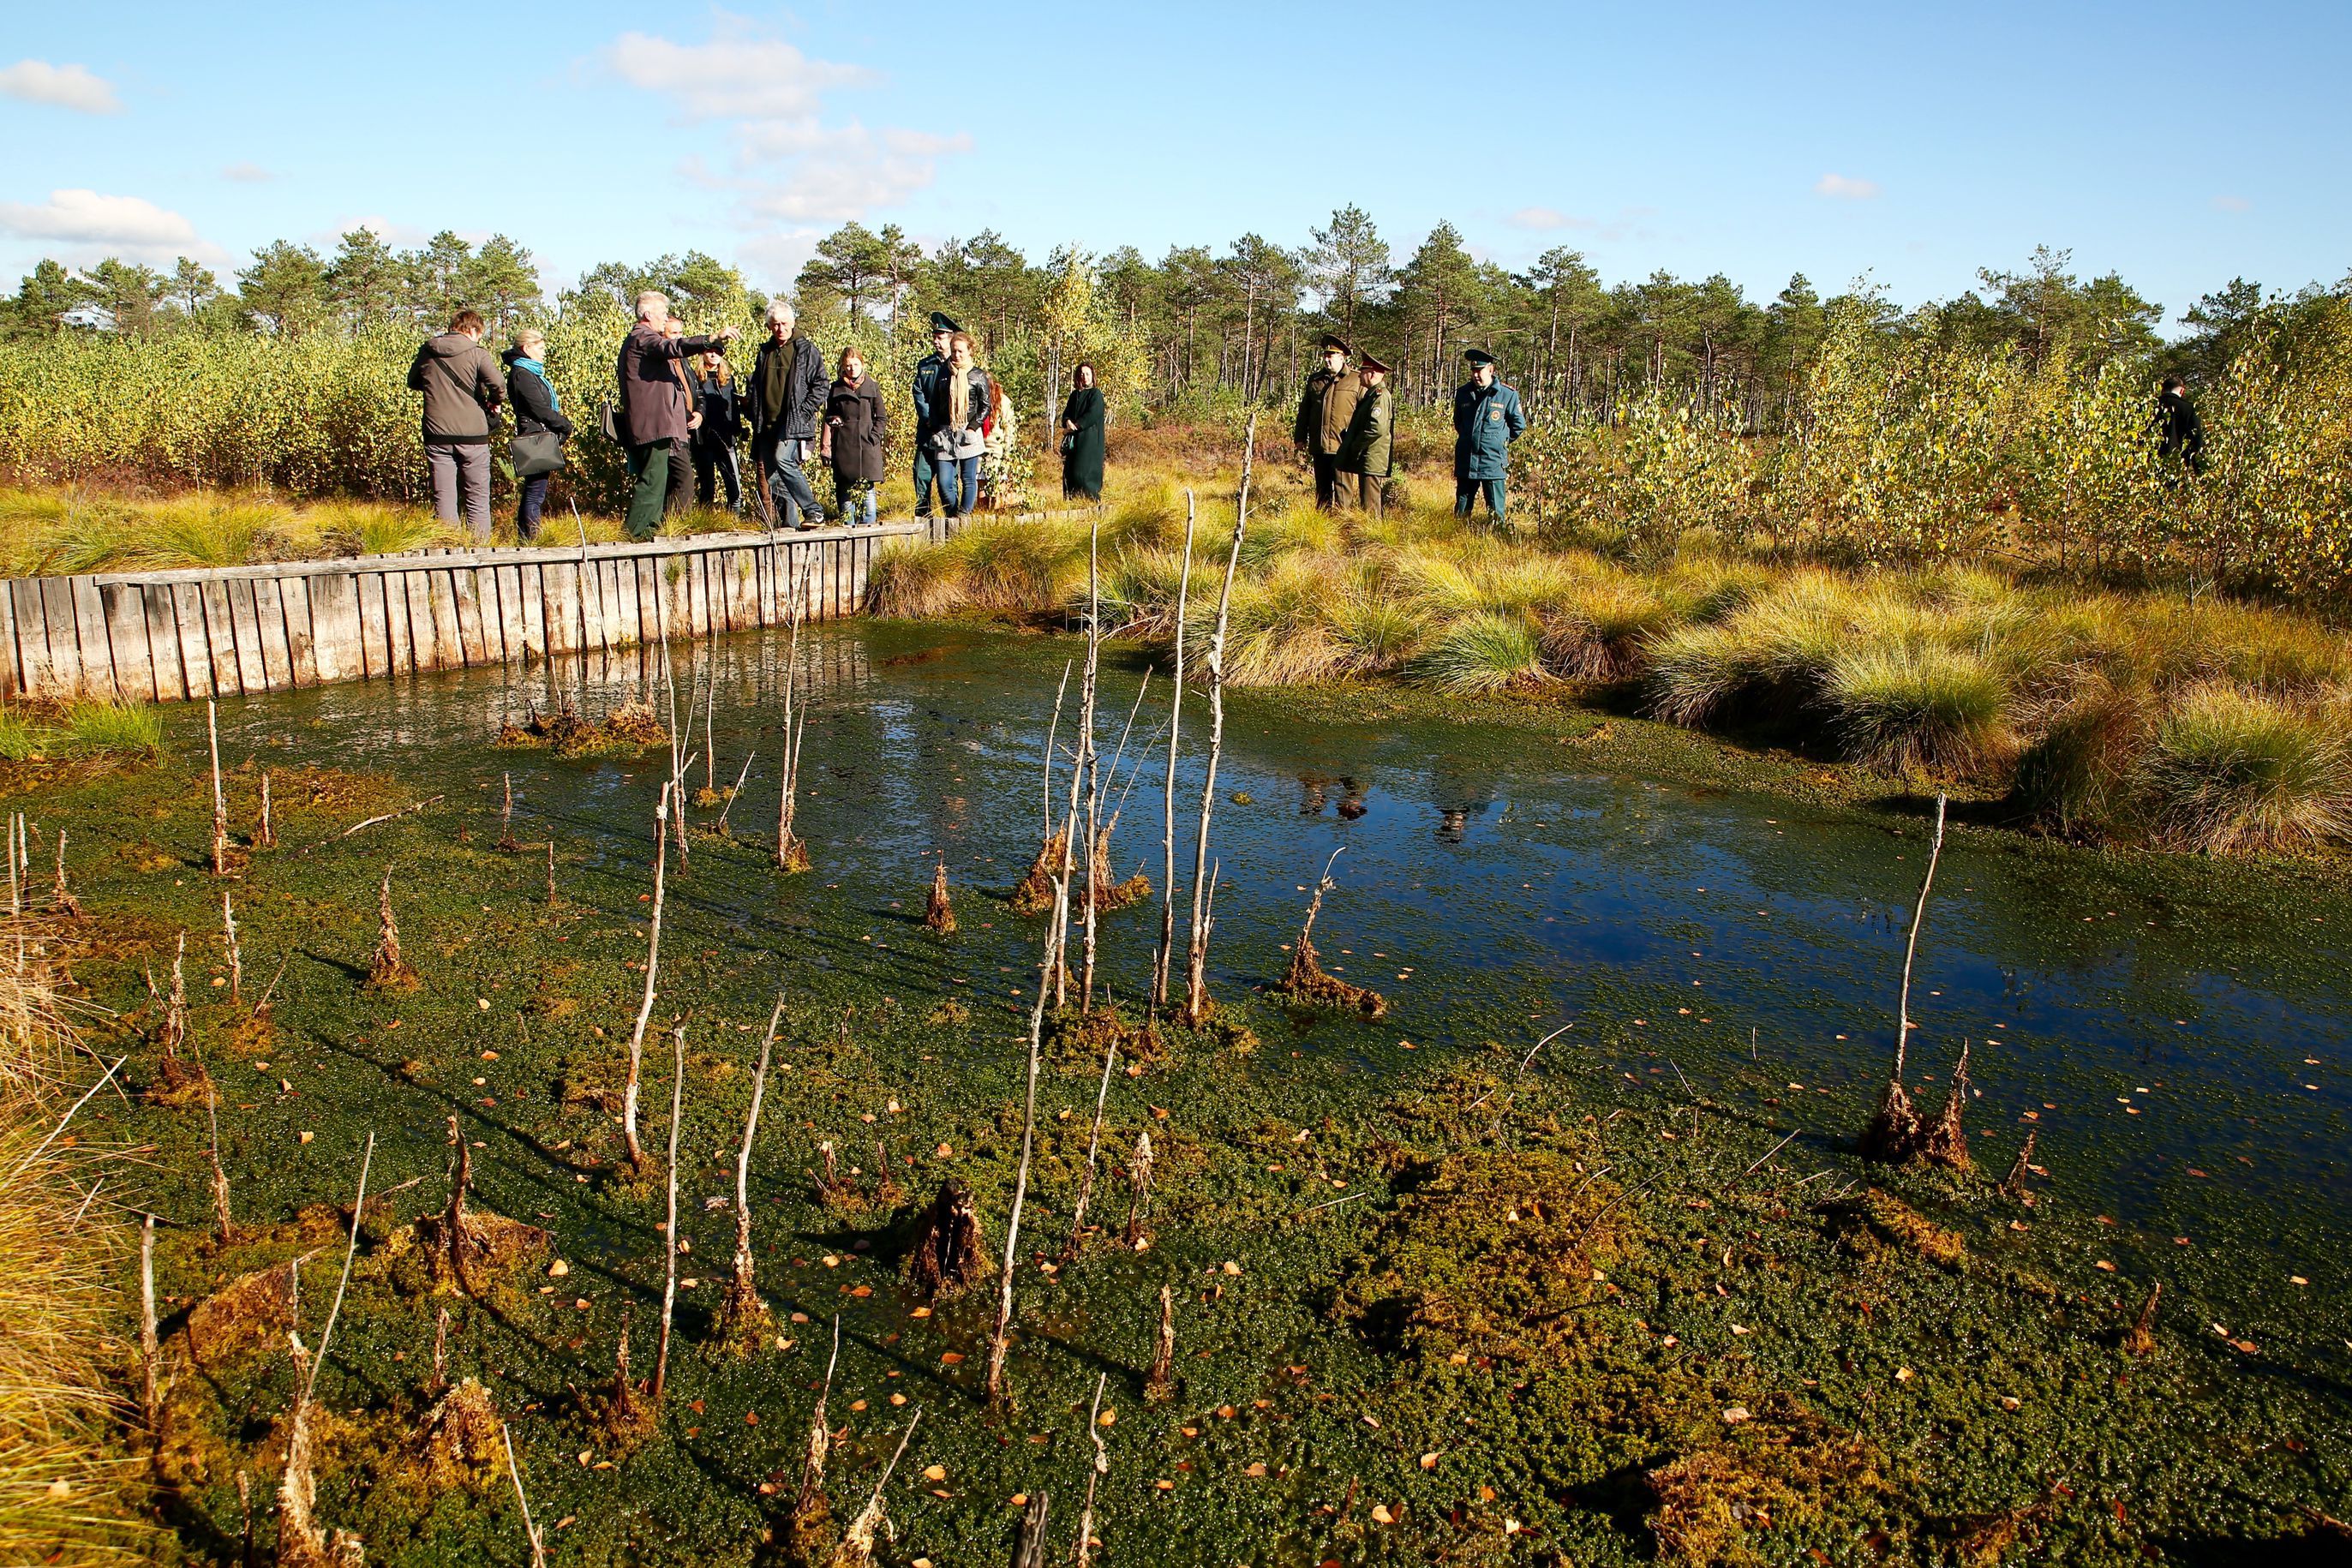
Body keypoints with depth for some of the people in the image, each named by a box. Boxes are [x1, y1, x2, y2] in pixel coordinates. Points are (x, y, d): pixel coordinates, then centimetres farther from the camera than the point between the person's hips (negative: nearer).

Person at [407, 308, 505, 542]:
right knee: (478, 498, 6)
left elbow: (413, 383, 21)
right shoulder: (477, 354, -6)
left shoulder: (426, 353, 7)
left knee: (443, 497, 5)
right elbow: (499, 386, -18)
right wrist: (493, 401, 1)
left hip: (437, 436, 3)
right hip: (472, 435, -3)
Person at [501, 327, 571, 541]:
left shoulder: (532, 373, 20)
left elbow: (546, 407, 19)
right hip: (535, 440, -10)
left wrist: (561, 426, 5)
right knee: (535, 495, -8)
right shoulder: (521, 374, -11)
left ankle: (524, 539, 17)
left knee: (532, 494, 12)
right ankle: (531, 540, -7)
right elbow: (539, 409, -15)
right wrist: (566, 426, -5)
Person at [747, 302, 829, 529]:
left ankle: (813, 511, -22)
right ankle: (788, 523, 9)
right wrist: (756, 420, 14)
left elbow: (820, 385, -1)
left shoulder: (806, 350, 2)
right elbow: (756, 388, 24)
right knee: (772, 476, 2)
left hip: (794, 422, -6)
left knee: (783, 459, -28)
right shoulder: (765, 352, 18)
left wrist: (803, 412, -11)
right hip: (767, 423, 6)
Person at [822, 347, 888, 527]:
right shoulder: (836, 388, 10)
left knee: (868, 487, -2)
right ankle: (848, 526, 8)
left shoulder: (872, 387, 7)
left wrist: (874, 437, -6)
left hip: (867, 444, -1)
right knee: (844, 488, 2)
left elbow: (882, 417, 9)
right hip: (843, 445, 1)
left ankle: (869, 524, 4)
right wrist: (826, 447, 2)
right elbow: (829, 419, 9)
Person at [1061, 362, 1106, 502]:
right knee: (1069, 470, 1)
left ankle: (1091, 499, -8)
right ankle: (1071, 500, 6)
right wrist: (1068, 422, -14)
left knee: (1084, 470, -13)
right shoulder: (1075, 394, 16)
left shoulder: (1096, 393, -2)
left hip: (1089, 438, -6)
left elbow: (1092, 415, -13)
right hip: (1074, 439, 6)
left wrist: (1075, 425, -13)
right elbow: (1067, 412, 10)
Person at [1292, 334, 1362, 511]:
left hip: (1343, 447, -4)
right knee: (1322, 489, 12)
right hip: (1318, 446, 5)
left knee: (1342, 488, -4)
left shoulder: (1356, 381, 2)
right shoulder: (1314, 380, 15)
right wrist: (1300, 437, 13)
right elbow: (1304, 411, 19)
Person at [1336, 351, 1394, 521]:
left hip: (1372, 461, -10)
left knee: (1370, 507, -8)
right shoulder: (1371, 394, 18)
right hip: (1366, 460, 10)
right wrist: (1352, 446, 13)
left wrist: (1356, 446, -15)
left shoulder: (1381, 396, -14)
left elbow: (1378, 428, -25)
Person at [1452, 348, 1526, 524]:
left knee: (1495, 511, -1)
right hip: (1466, 461, 4)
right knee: (1461, 510, 10)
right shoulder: (1463, 393, 5)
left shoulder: (1507, 395, -6)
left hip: (1493, 462, -3)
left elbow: (1519, 424, 6)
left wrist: (1502, 442, 9)